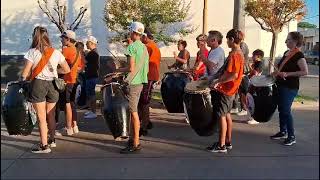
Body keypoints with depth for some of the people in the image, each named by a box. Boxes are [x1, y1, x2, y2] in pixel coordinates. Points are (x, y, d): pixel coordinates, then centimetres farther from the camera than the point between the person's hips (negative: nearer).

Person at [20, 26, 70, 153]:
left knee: (41, 117, 3)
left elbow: (25, 73, -9)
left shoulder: (32, 52, -7)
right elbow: (67, 70, 8)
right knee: (51, 115, 17)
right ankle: (52, 140, 31)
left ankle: (44, 145, 8)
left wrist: (22, 79, 11)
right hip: (52, 84, 4)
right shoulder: (56, 52, 3)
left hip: (38, 84, -4)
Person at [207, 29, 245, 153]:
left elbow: (233, 75, -26)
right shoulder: (240, 54, 11)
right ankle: (228, 142, 26)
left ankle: (221, 145, 5)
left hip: (225, 90, -10)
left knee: (221, 116, -2)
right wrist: (220, 80, 13)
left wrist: (217, 81, -20)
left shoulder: (233, 55, -20)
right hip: (230, 90, 10)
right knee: (227, 115, 17)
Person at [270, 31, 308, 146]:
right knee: (281, 109, 13)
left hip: (290, 87, -8)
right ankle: (283, 132, 26)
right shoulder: (286, 53, 12)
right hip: (280, 85, 9)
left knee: (286, 110, -7)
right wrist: (277, 72, 10)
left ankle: (292, 137, 4)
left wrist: (288, 74, -24)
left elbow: (305, 71, -21)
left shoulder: (298, 55, -13)